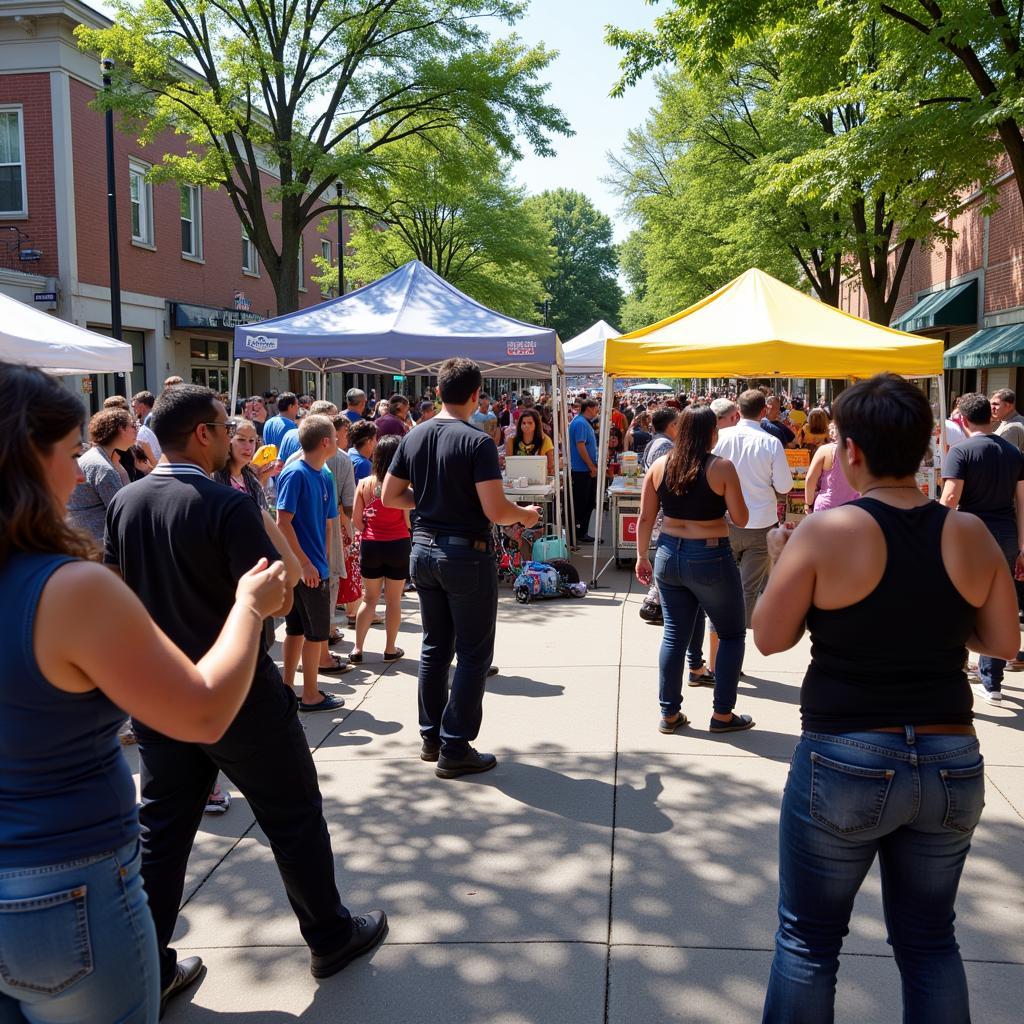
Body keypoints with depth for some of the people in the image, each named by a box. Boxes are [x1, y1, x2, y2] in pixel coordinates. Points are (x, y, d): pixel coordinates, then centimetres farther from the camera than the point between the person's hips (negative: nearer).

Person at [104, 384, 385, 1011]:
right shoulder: (227, 506, -20)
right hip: (237, 695, -6)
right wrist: (288, 569, -3)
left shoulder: (125, 503, -1)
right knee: (294, 816, 12)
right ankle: (330, 936, 27)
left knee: (163, 826, 16)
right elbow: (278, 600, -21)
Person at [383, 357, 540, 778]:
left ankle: (431, 737, 27)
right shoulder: (477, 442, -17)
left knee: (435, 646, 18)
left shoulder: (413, 438, 3)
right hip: (467, 554, -7)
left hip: (424, 550, 7)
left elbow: (390, 496, 9)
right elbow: (495, 511, -21)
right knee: (473, 653, 4)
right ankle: (455, 749, 6)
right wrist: (526, 515, -2)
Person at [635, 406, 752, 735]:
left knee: (674, 634, 13)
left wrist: (642, 556, 14)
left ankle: (669, 714, 18)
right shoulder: (721, 468, -12)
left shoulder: (659, 465, 1)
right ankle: (722, 714, 15)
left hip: (669, 555, 5)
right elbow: (740, 519, -8)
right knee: (732, 634, 13)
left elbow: (645, 517, 4)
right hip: (710, 558, -4)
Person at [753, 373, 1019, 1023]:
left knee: (809, 940, 13)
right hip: (952, 766, 4)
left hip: (846, 763, -4)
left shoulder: (825, 533, -14)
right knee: (930, 939, 21)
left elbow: (770, 638, -8)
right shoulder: (971, 535, -3)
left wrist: (781, 563, 8)